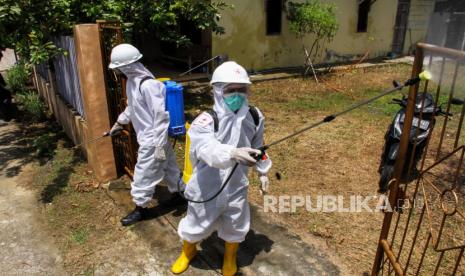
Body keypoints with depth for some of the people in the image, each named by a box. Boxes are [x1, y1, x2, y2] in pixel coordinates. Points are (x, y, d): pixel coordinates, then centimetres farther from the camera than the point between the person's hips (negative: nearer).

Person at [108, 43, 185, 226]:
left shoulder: (148, 85, -27)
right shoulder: (132, 80, 4)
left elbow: (162, 116, -26)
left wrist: (160, 145, -24)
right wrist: (119, 123, 30)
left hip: (152, 140, -9)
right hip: (147, 137, 9)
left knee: (143, 175, 5)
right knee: (168, 166, 22)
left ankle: (140, 209, 24)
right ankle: (177, 195, 40)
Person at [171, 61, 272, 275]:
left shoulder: (254, 117, -7)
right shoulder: (206, 120, -23)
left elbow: (258, 146, 9)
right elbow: (207, 149, -41)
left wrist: (263, 171, 18)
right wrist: (233, 153, -59)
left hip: (236, 187, 3)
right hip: (207, 188, -3)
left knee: (235, 227, 21)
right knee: (196, 224, 19)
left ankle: (230, 258, 54)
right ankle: (188, 251, 54)